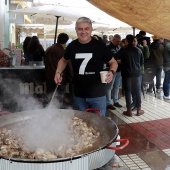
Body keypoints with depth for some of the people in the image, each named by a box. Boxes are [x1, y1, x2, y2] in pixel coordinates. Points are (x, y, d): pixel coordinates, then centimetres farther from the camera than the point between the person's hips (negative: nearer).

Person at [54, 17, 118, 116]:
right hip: (78, 95, 3)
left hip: (97, 95, -3)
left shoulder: (100, 46, -9)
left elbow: (113, 62, 2)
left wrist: (112, 72, -19)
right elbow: (64, 60, 18)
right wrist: (58, 72, 1)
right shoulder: (72, 46, 0)